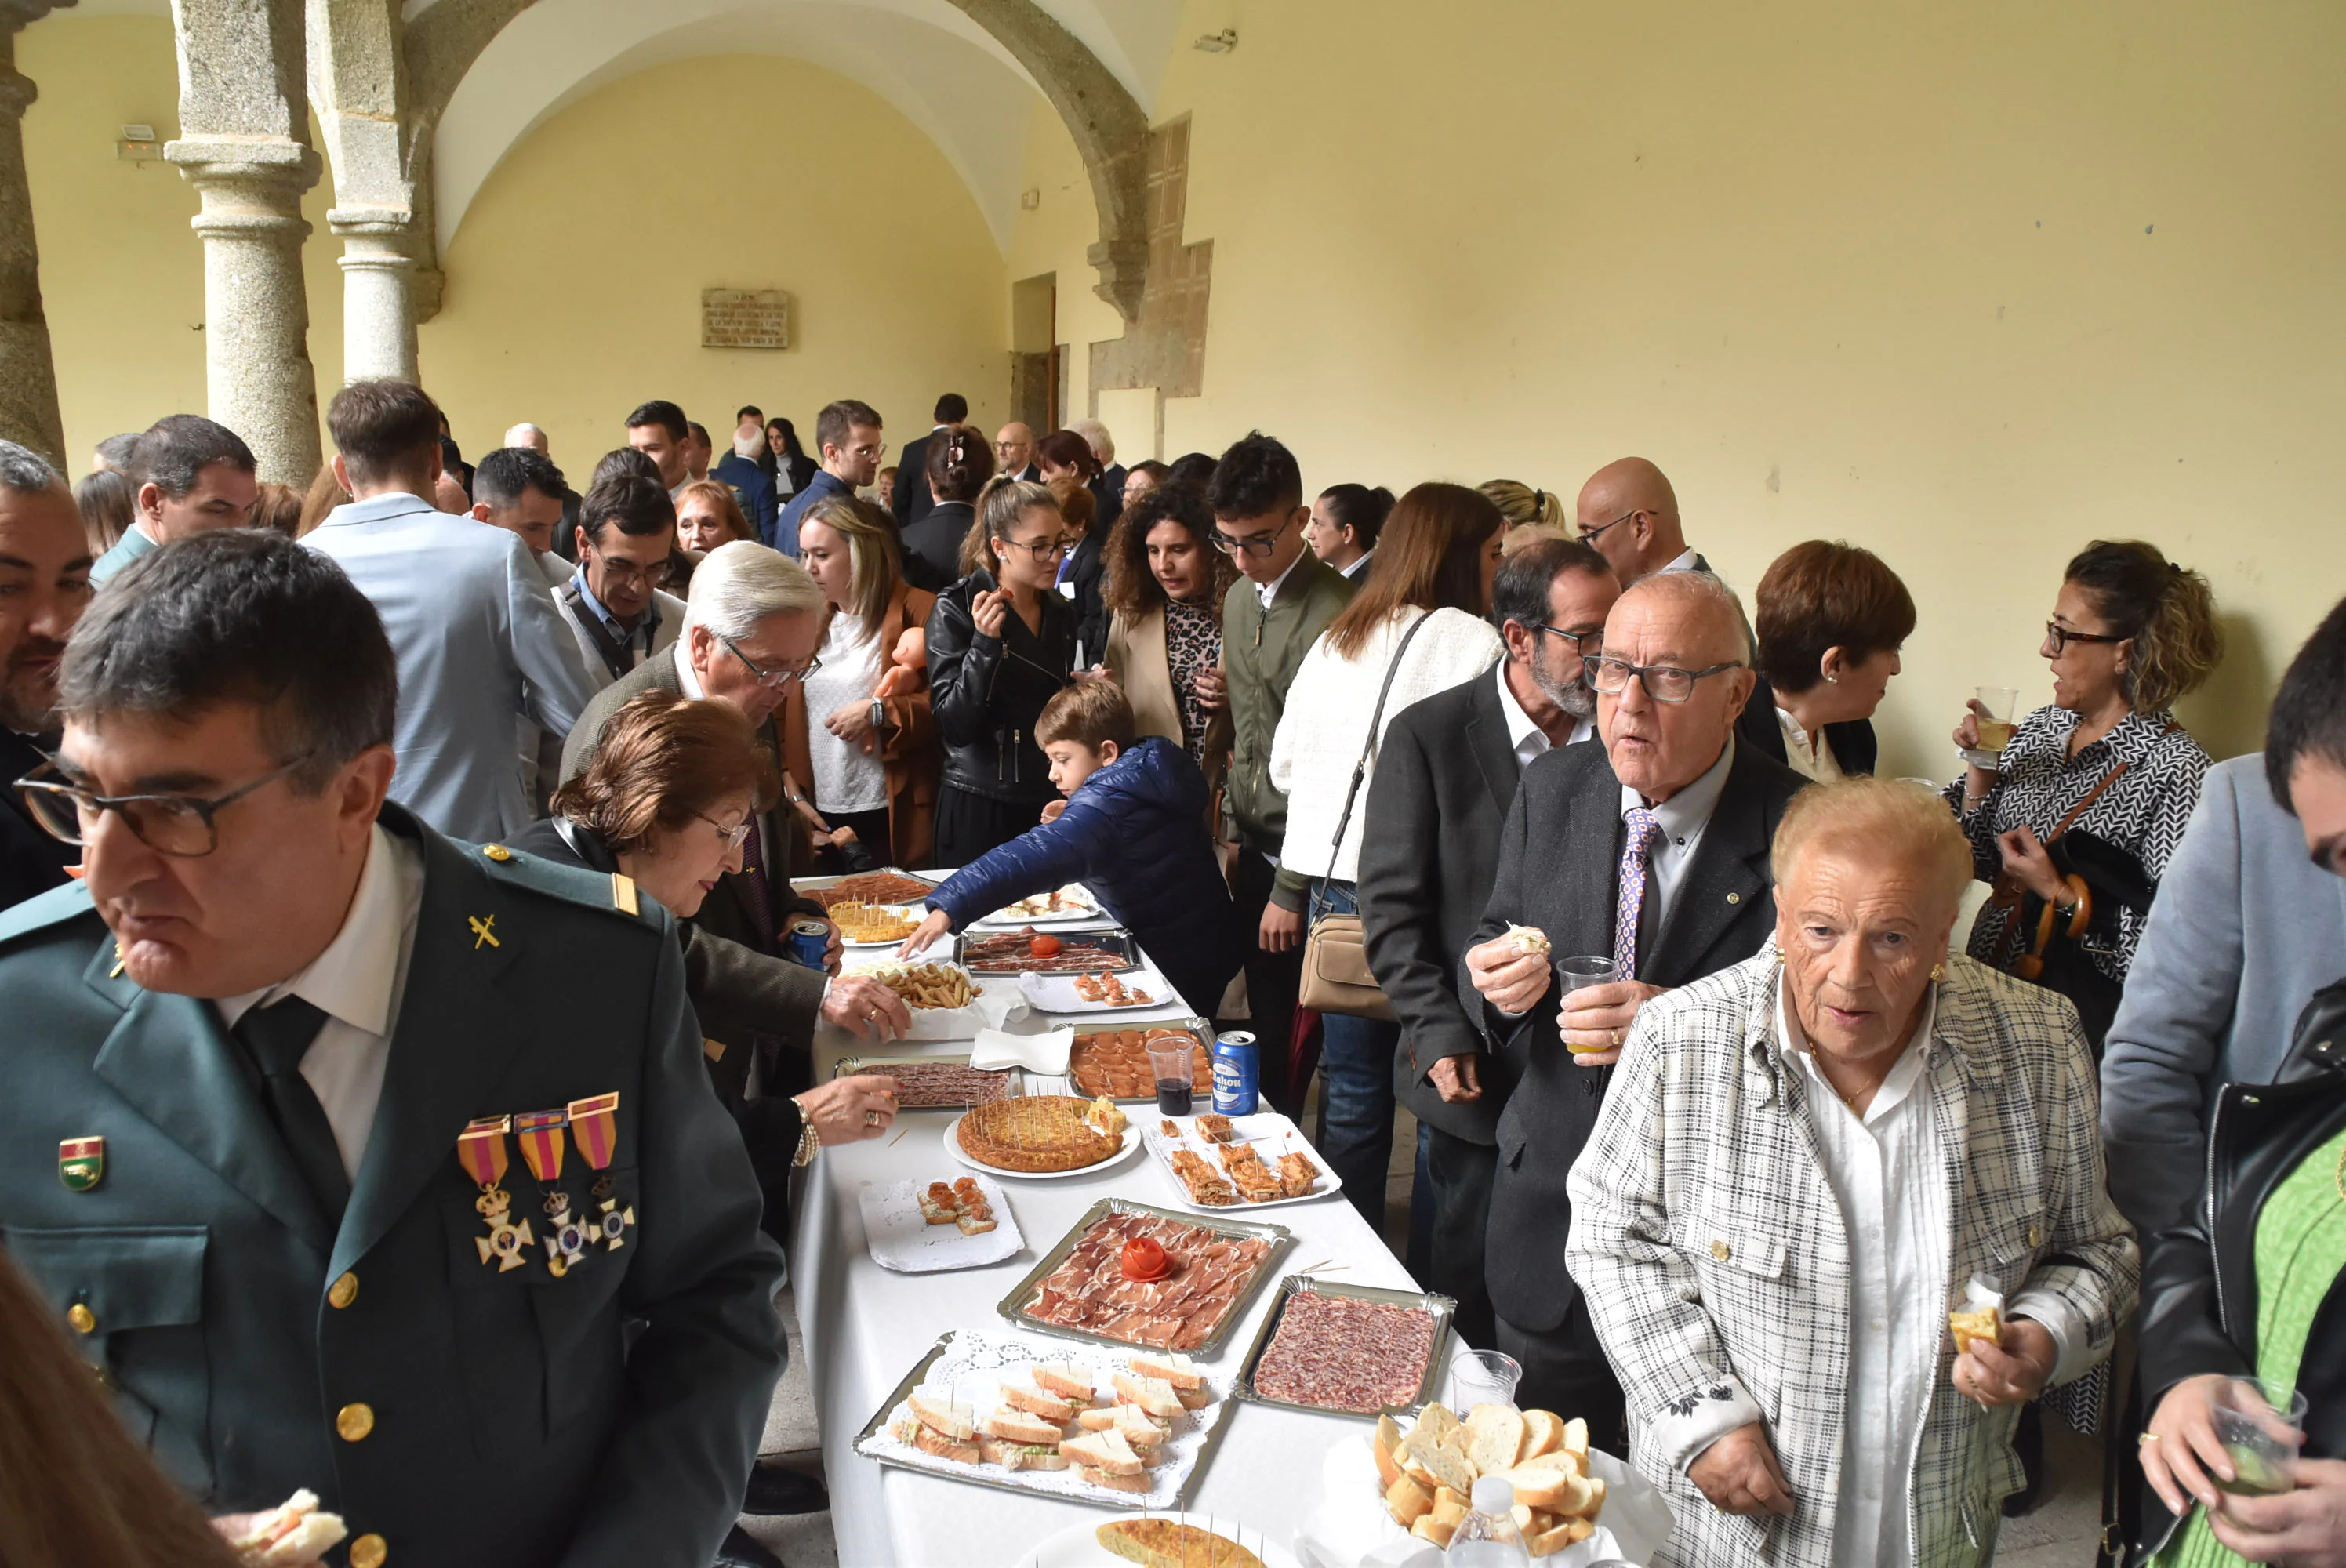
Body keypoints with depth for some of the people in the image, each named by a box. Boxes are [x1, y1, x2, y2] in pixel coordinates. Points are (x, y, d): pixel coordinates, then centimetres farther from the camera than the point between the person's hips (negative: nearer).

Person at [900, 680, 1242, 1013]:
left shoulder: (1108, 803, -25)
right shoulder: (1153, 772, 3)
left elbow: (1037, 856, -40)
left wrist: (951, 906, -48)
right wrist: (1067, 824, 2)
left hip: (1176, 969, -9)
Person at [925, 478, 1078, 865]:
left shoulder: (1062, 614, 8)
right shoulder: (956, 609, -10)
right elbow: (953, 724, -16)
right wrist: (985, 642, -25)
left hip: (1047, 804, 5)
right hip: (978, 808, -5)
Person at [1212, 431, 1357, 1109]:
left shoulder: (1333, 612, -18)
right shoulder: (1240, 599, 9)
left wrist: (1291, 890, -15)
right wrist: (1237, 836, 13)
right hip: (1256, 849, 7)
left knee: (1296, 1034, 4)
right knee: (1263, 1020, 15)